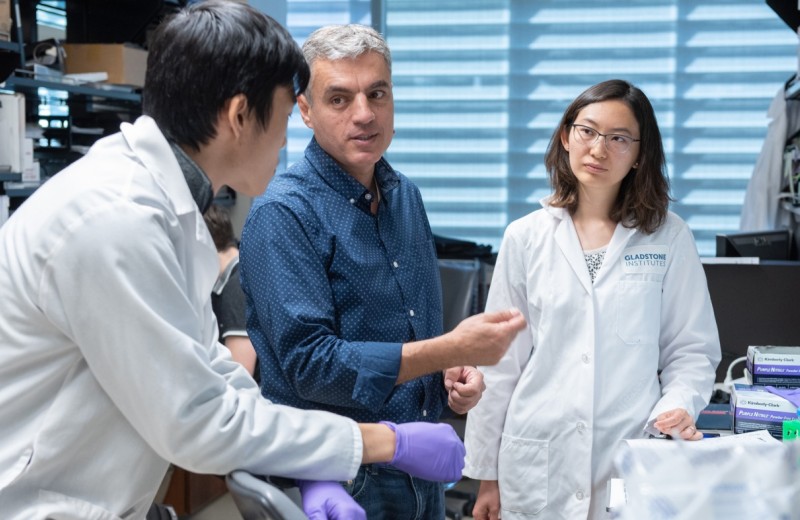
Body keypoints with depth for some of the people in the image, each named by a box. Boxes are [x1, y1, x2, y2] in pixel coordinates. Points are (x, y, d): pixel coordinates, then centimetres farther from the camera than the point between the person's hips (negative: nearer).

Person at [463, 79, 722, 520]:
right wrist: (486, 474, 6)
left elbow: (692, 349, 5)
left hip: (636, 464, -1)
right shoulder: (526, 237, 3)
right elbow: (502, 363, 5)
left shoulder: (669, 238, 1)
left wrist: (679, 405, -15)